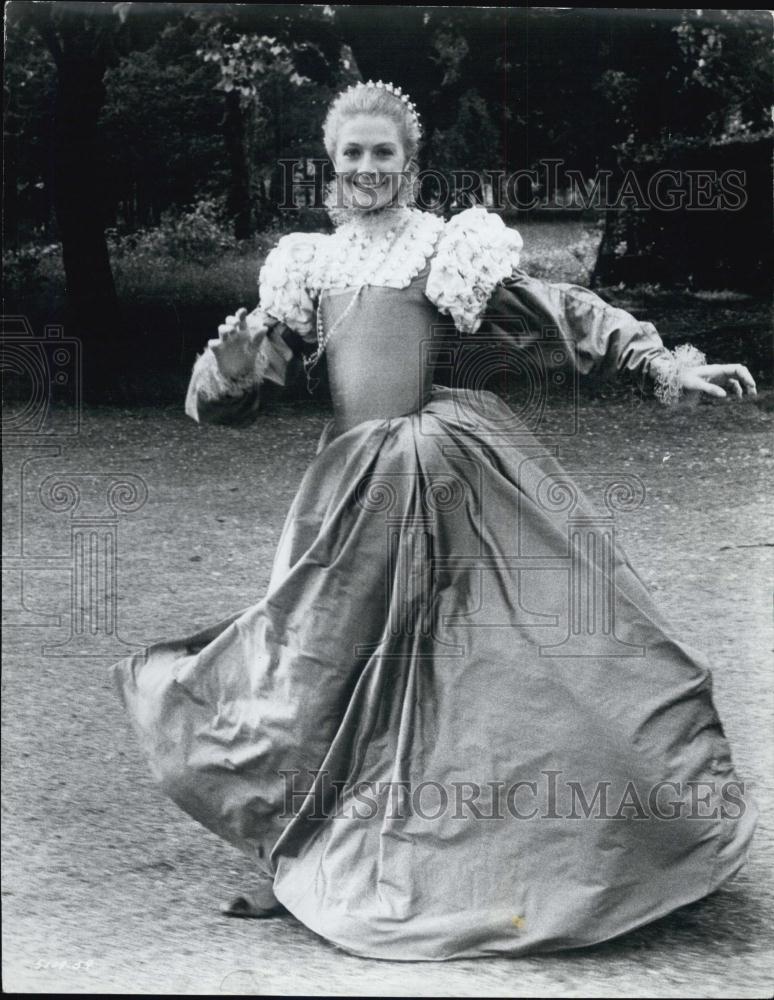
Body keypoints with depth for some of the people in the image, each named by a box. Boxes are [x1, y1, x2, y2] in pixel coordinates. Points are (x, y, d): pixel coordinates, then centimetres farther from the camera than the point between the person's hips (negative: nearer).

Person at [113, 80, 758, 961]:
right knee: (323, 657, 5)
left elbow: (568, 310, 5)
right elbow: (248, 366, 15)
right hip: (352, 476, 3)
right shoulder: (310, 263, 14)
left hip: (448, 469, -3)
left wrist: (668, 364, -2)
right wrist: (233, 361, -9)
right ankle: (293, 861, 21)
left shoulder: (451, 247, 5)